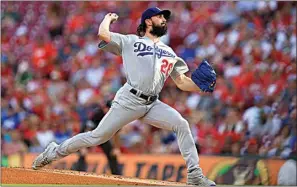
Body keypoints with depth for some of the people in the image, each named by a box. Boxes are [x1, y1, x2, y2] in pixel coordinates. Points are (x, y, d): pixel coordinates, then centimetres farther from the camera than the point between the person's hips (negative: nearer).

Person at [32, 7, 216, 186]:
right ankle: (54, 152, 13)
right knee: (98, 136, -4)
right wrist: (109, 18, 16)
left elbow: (182, 82, 19)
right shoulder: (130, 41, 8)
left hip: (153, 104, 4)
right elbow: (103, 34, -5)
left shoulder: (169, 53, 22)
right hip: (129, 101, -4)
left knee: (182, 124, -17)